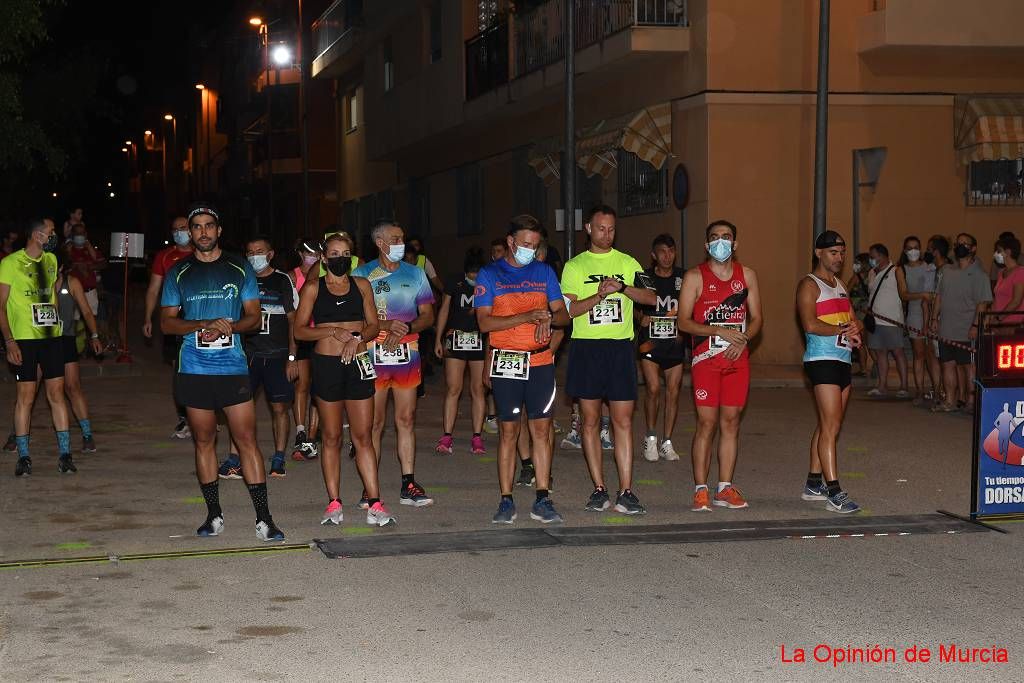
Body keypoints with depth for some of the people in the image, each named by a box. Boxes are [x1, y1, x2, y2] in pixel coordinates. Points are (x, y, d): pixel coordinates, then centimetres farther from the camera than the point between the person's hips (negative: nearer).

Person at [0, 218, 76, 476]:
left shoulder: (51, 260, 12)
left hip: (52, 337, 5)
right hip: (24, 339, -5)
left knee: (56, 392, 3)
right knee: (25, 395, -2)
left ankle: (64, 453, 6)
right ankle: (23, 457, 6)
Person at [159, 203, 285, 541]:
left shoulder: (239, 269, 8)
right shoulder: (178, 273, 8)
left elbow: (254, 317, 8)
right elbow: (166, 322, 4)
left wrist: (229, 327, -13)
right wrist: (205, 325, -12)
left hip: (233, 367, -1)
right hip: (194, 370, 1)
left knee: (247, 440, -5)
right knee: (204, 441, 7)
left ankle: (264, 519, -4)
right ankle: (214, 515, 17)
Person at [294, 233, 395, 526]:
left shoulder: (361, 285, 10)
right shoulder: (313, 288, 4)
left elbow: (373, 325, 10)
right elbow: (300, 330, 0)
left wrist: (358, 337, -10)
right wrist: (333, 331, -13)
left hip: (358, 362, 2)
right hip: (326, 363, -1)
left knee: (363, 436, 1)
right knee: (331, 437, 5)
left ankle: (374, 503, 1)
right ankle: (334, 503, 11)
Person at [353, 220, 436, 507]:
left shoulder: (415, 274, 12)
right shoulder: (362, 275, 4)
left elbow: (428, 316, 9)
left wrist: (405, 328, -11)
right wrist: (386, 325, -17)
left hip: (407, 355, 2)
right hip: (373, 357, -2)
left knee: (406, 420, 4)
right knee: (374, 422, -1)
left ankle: (409, 486, 7)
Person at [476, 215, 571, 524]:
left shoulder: (544, 271, 11)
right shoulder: (489, 274, 1)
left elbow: (563, 313, 9)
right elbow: (484, 322, -7)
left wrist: (548, 318, -14)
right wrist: (526, 317, -16)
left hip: (541, 361, 3)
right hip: (506, 362, -2)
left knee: (542, 429, 1)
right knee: (508, 431, 0)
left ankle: (542, 500, 5)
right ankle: (506, 501, 6)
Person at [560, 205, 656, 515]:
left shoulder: (628, 263, 11)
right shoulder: (574, 266, 8)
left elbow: (651, 297, -1)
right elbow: (568, 309, -3)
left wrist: (622, 287, -16)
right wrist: (599, 295, -17)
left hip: (620, 347, 0)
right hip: (586, 348, 0)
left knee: (623, 421, -4)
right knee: (590, 420, 3)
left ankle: (625, 492, -3)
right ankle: (599, 489, 10)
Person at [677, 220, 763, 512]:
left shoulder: (747, 275, 10)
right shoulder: (695, 277, -2)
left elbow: (756, 318, 11)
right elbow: (682, 321, -6)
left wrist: (743, 340, -9)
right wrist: (720, 331, -17)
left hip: (738, 359, 4)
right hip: (706, 359, -4)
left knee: (731, 422, 6)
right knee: (707, 423, -5)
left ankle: (725, 489, 11)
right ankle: (700, 490, -1)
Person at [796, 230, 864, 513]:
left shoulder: (839, 285, 21)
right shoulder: (809, 285, -6)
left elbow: (855, 321, 18)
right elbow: (811, 325, -19)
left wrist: (854, 328, -5)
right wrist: (844, 329, -11)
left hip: (842, 360, 9)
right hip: (821, 360, -9)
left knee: (826, 425, 12)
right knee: (831, 427, -13)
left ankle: (813, 484, 20)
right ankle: (834, 493, -15)